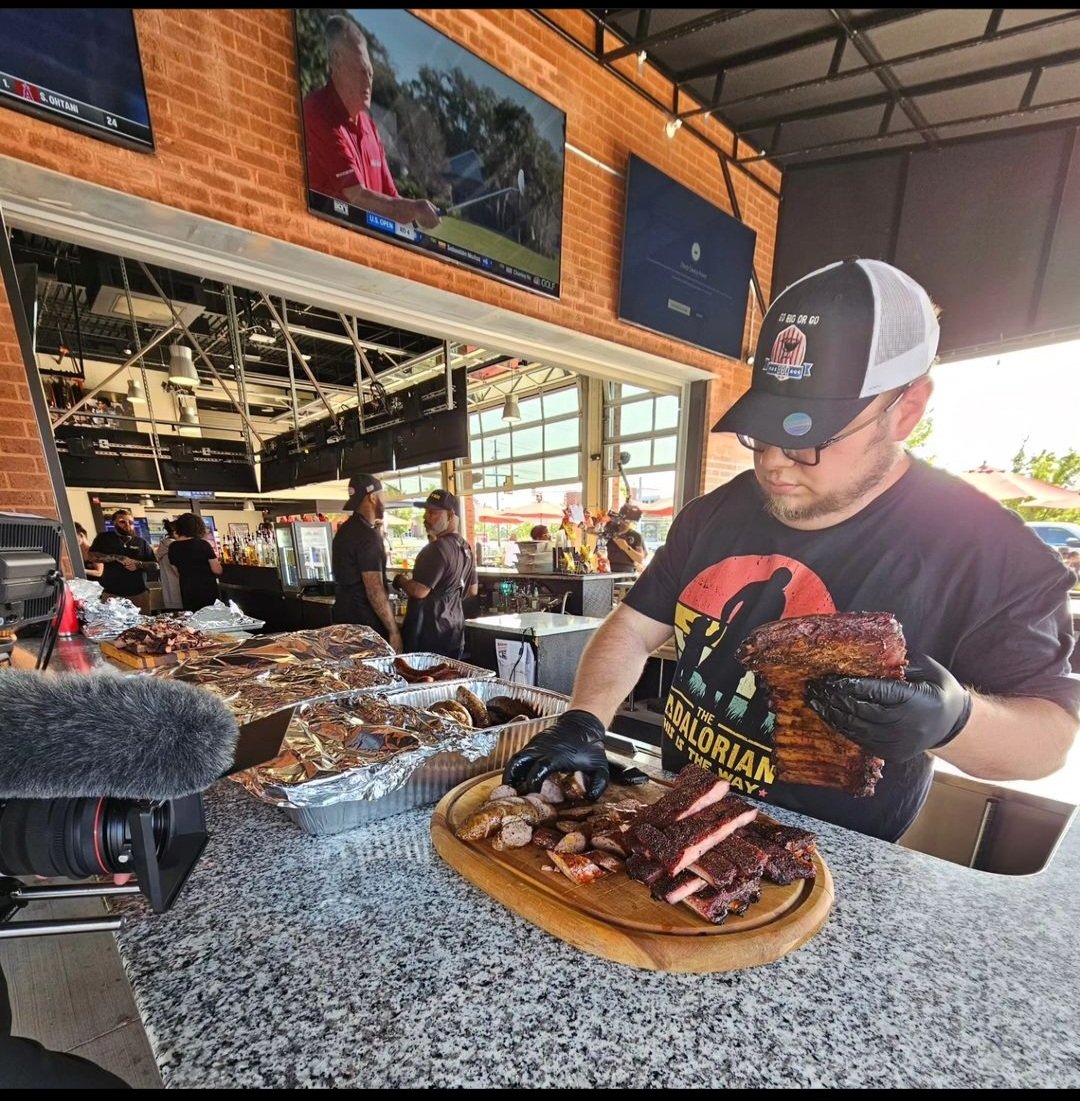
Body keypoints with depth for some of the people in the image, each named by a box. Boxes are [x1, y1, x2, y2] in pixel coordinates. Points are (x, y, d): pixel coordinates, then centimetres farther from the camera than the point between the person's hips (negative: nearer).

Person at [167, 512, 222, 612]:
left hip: (186, 591, 4)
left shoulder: (173, 547, 2)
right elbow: (217, 570, -10)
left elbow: (178, 573, 12)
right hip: (208, 591, -4)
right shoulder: (203, 544, -11)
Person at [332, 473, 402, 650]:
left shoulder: (345, 530, 10)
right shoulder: (368, 535, -19)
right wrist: (394, 630, -19)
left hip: (343, 615, 9)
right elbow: (375, 591, -23)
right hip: (365, 623, -9)